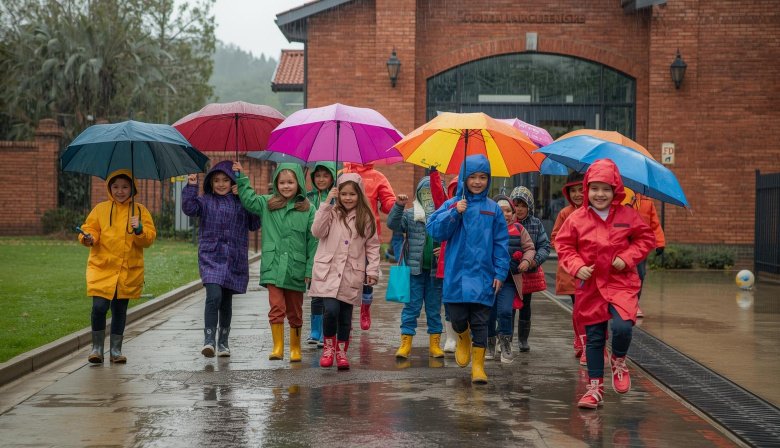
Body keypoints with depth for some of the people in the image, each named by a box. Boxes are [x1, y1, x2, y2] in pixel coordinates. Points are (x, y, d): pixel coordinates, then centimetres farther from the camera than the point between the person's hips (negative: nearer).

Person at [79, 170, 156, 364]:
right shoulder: (100, 209, 6)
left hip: (129, 270, 1)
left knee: (120, 309, 9)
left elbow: (149, 238, 1)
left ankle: (116, 349, 21)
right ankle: (97, 347, 4)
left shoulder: (140, 211, 6)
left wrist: (139, 230, -19)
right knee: (99, 307, -13)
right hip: (102, 267, -1)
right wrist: (88, 237, -16)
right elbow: (89, 229, 6)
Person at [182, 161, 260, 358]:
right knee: (214, 296, -20)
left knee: (226, 301, 11)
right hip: (211, 257, -2)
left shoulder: (241, 202, 9)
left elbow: (255, 225, 4)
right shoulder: (206, 201, 5)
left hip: (234, 259, 2)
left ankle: (223, 342, 23)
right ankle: (209, 340, -16)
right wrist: (191, 187, -16)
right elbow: (189, 208, -9)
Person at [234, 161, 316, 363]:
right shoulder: (267, 203, 7)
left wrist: (310, 270, -4)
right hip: (273, 267, 0)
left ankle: (295, 348, 24)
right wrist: (242, 179, -6)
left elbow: (313, 242, 0)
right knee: (277, 307, -10)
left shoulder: (307, 209, 0)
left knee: (295, 311, 10)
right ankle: (278, 347, -2)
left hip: (296, 268, 0)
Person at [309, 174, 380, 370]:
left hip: (352, 275, 2)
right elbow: (317, 231, -12)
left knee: (346, 316, 7)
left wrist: (372, 270, 0)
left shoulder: (365, 218, 6)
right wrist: (326, 203, -13)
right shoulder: (332, 213, 3)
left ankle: (341, 351, 25)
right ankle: (328, 346, 6)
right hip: (328, 272, -2)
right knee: (331, 310, -17)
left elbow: (372, 245, 9)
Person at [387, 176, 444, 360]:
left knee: (434, 308, 10)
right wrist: (398, 206, -23)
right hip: (415, 269, -1)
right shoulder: (410, 214, 1)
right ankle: (406, 343, 6)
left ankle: (434, 344, 18)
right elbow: (393, 224, -10)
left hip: (436, 271, 1)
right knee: (411, 307, 1)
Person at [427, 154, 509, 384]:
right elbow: (434, 230, -6)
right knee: (458, 318, 2)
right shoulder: (451, 205, 4)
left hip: (483, 277, 0)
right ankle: (463, 339, 35)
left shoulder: (493, 209, 5)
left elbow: (501, 243, 5)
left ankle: (478, 364, 8)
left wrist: (500, 272, -1)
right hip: (456, 276, 0)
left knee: (480, 323, 1)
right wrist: (454, 213, -17)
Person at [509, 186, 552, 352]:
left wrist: (535, 260, -16)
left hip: (530, 272, 4)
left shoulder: (536, 223, 2)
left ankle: (523, 339, 26)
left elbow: (545, 245, 1)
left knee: (525, 306, 14)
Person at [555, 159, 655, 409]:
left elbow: (646, 238, 6)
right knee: (594, 338, 8)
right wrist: (576, 266, -11)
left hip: (621, 283, -1)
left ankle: (619, 361, 9)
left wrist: (627, 257, -8)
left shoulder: (627, 215, -1)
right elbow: (564, 245, 5)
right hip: (590, 285, 1)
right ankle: (595, 388, 19)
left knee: (622, 327, -23)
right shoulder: (577, 219, -1)